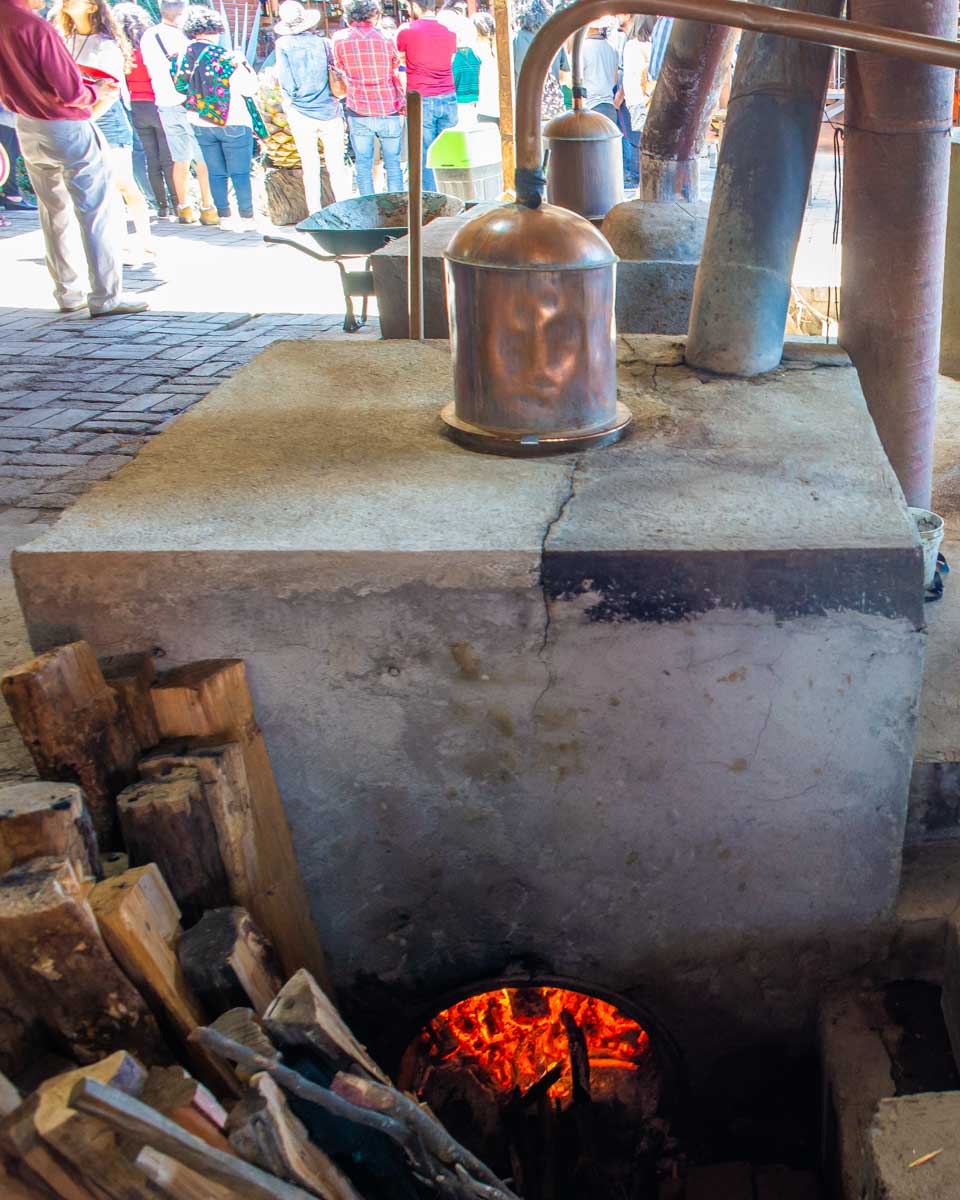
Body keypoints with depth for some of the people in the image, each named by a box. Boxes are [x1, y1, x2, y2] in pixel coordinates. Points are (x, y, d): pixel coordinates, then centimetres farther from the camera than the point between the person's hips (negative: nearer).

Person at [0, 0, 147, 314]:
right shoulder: (35, 27, -22)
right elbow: (72, 92, -22)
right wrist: (96, 93, 0)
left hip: (26, 130, 8)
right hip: (66, 131, -8)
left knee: (54, 213, 16)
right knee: (96, 214, -1)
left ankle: (67, 294, 21)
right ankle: (105, 297, -1)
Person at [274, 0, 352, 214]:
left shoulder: (284, 45, -3)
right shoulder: (323, 43, -1)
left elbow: (286, 84, -4)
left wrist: (289, 104, 11)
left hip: (301, 114, 0)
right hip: (330, 112, 0)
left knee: (310, 168, 6)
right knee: (336, 166, 5)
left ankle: (316, 216, 7)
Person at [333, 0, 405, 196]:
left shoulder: (339, 39, 0)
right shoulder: (385, 39, -1)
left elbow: (342, 75, 11)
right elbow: (396, 75, 8)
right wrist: (403, 101, 19)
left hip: (358, 113, 0)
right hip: (388, 112, 0)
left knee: (363, 166, 8)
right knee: (393, 164, 7)